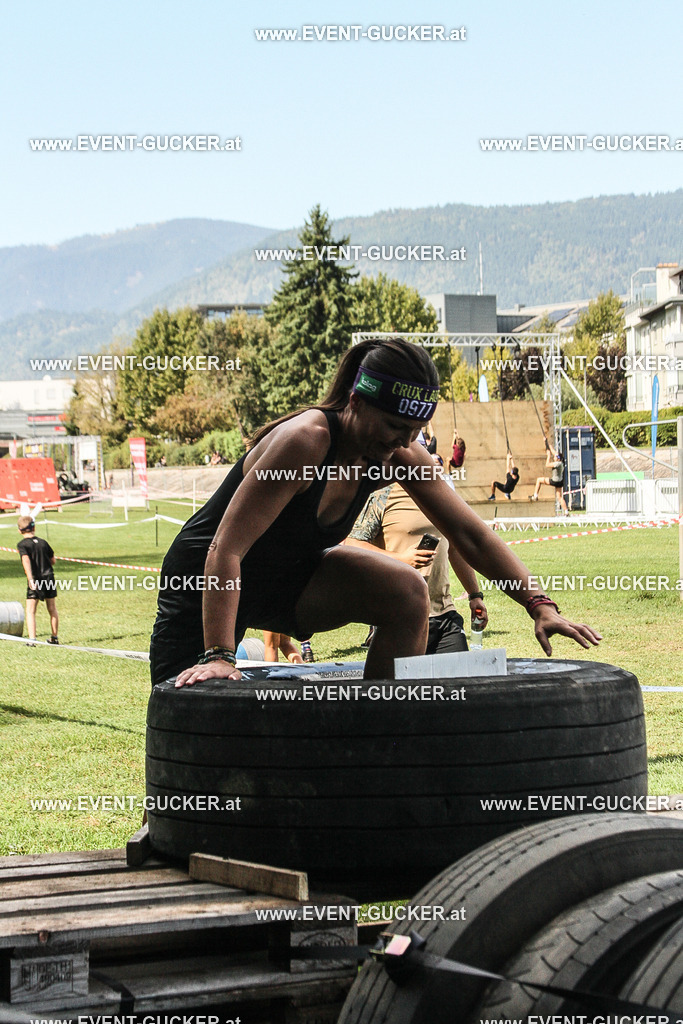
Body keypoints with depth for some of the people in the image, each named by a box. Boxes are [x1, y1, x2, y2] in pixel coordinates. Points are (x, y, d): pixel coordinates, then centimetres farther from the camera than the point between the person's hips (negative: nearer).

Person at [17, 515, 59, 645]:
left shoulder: (22, 544, -5)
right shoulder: (43, 542, 8)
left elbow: (26, 560, -21)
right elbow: (52, 560, 15)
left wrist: (30, 579, -29)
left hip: (35, 580, -4)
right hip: (49, 577, 4)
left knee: (30, 611, -3)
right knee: (52, 610, 15)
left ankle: (32, 639, -17)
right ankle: (54, 637, 25)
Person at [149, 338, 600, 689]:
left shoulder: (400, 456, -12)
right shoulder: (305, 441, -33)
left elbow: (472, 536, -6)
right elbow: (225, 551, -35)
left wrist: (540, 604, -16)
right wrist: (218, 657, -41)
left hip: (290, 579, 6)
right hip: (204, 587, -6)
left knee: (407, 592, -15)